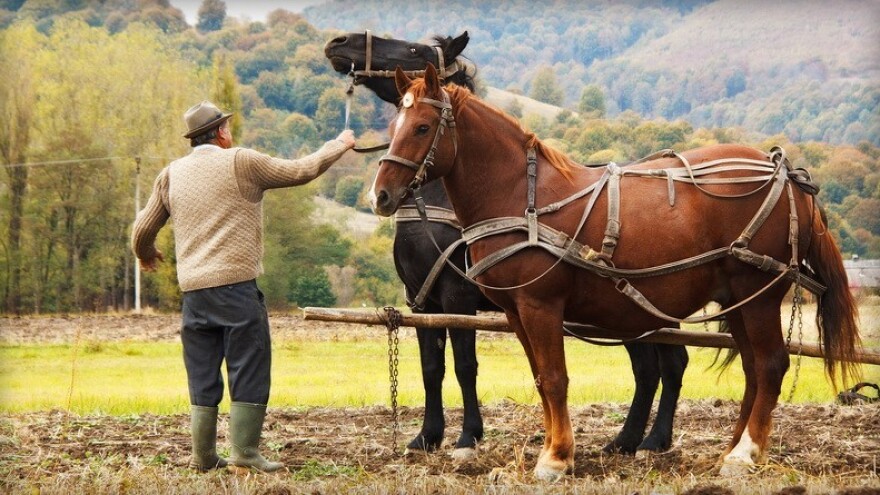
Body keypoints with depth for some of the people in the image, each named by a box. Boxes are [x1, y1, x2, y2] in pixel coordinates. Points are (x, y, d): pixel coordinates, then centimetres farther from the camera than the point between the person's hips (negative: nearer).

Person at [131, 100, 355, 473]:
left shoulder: (172, 174, 12)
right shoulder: (241, 163, -3)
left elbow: (142, 229, 18)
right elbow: (302, 171, 3)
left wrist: (146, 255, 40)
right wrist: (340, 145, 19)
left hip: (192, 290, 5)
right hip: (236, 285, -5)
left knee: (202, 376, 11)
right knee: (249, 372, 0)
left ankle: (202, 456, 12)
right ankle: (244, 453, -3)